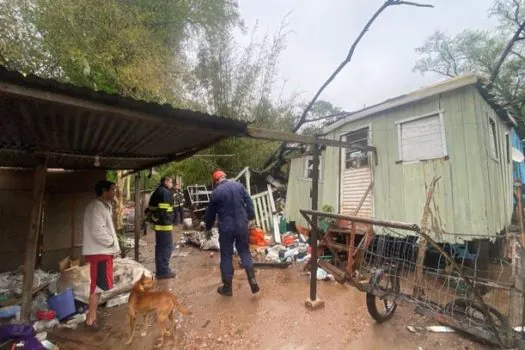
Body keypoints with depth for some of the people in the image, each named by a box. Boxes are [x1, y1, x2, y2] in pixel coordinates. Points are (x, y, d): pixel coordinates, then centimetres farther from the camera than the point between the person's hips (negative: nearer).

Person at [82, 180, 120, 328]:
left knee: (99, 285, 19)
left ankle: (92, 314, 31)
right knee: (99, 285, 0)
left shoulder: (104, 206, 13)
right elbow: (98, 232, -26)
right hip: (99, 252, -10)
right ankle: (91, 318, 11)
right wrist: (113, 243, -13)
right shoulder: (96, 207, -19)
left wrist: (114, 245, 10)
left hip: (103, 251, 10)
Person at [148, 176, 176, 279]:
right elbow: (164, 210, -22)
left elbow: (151, 208, 20)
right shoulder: (166, 193, -13)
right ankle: (163, 271, 2)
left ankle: (160, 270, 26)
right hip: (164, 224, -10)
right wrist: (169, 222, -17)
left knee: (160, 247, 16)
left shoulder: (157, 192, 18)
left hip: (158, 224, 10)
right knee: (167, 247, -3)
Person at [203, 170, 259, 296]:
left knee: (226, 256, 10)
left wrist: (207, 226, 22)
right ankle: (252, 280, 8)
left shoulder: (216, 192, -4)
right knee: (245, 252, 16)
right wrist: (250, 218, 12)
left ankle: (227, 287, 20)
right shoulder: (239, 185, 2)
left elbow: (210, 213, 6)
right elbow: (249, 203, 3)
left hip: (226, 228, -2)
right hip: (242, 225, 3)